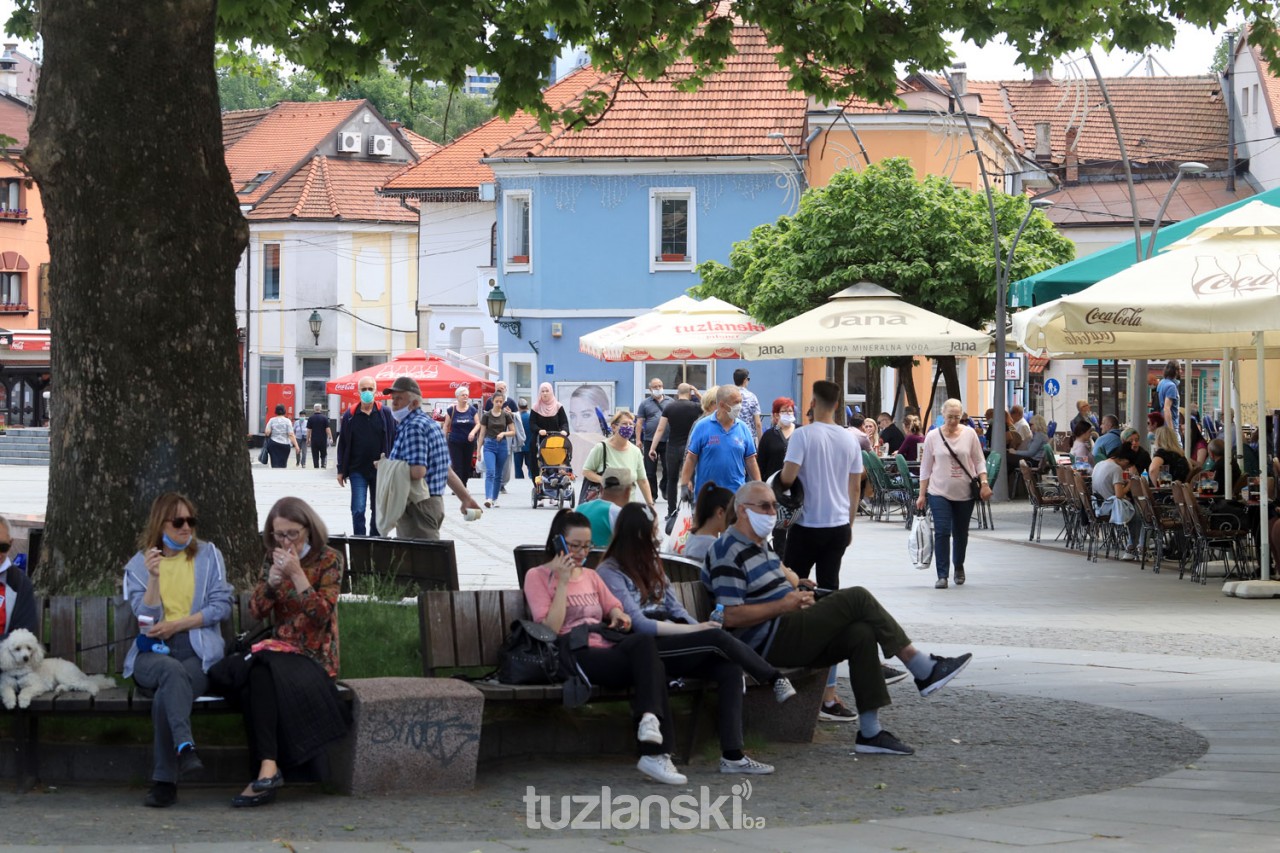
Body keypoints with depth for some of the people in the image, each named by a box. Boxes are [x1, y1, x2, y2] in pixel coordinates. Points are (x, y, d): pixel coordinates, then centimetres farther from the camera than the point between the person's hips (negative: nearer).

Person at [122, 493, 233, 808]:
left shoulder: (208, 555, 15)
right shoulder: (138, 565, 13)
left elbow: (222, 606, 4)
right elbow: (146, 618, 2)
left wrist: (176, 625, -4)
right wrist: (154, 578, -13)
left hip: (198, 653, 0)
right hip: (152, 654, 0)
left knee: (166, 696, -33)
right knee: (173, 670, -38)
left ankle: (164, 782, -36)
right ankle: (185, 747, -56)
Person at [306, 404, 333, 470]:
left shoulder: (310, 418, 0)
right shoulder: (324, 418, -4)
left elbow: (309, 430, -1)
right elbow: (327, 429, -7)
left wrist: (308, 439, 8)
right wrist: (330, 438, -2)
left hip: (314, 440, 1)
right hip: (323, 440, -1)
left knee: (315, 457, 4)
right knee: (324, 455, 10)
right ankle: (323, 465, -8)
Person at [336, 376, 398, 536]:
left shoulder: (385, 413, 0)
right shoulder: (350, 415, 1)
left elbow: (394, 439, 2)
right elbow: (342, 444, 5)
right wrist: (341, 470, 3)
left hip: (380, 469, 1)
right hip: (357, 470, -1)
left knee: (378, 510, 10)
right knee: (358, 509, -8)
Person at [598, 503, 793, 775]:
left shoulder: (650, 564, 22)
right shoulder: (610, 572, -4)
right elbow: (639, 624, -12)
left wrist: (699, 627, -3)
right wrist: (695, 629, -12)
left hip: (673, 641, 8)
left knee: (729, 668, -19)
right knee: (718, 638, -27)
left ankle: (732, 756, -24)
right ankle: (775, 679, -10)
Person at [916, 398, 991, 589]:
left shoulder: (969, 434, 1)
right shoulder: (933, 437, -1)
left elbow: (979, 461, 5)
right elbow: (926, 468, 2)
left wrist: (984, 483, -7)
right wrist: (922, 495, 0)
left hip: (964, 493, 2)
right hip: (940, 493, -1)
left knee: (961, 532, 13)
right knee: (942, 532, -11)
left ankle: (959, 566, 37)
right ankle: (942, 575, -9)